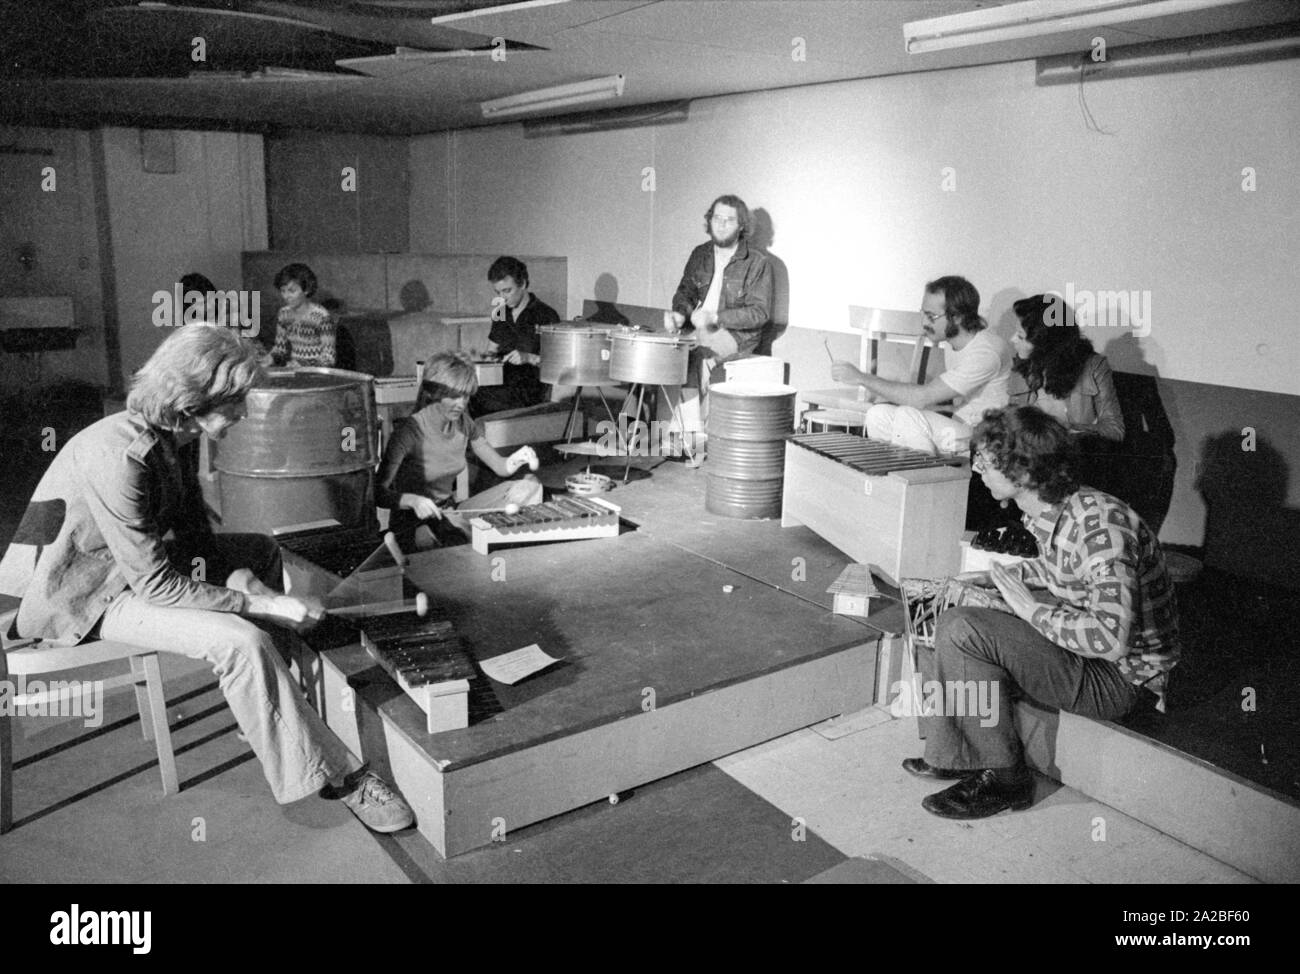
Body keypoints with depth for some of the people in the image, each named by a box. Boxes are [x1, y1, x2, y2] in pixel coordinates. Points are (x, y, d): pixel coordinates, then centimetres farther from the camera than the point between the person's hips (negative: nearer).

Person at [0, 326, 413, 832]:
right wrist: (260, 604, -26)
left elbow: (194, 532, 6)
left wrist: (241, 576, -10)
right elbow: (157, 586, -30)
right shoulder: (118, 457, -32)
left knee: (261, 549, 15)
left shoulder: (168, 436, -4)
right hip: (84, 597, -10)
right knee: (240, 641, -26)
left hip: (133, 561, 10)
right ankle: (335, 777, -15)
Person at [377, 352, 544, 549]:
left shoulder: (463, 424, 0)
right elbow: (380, 493, -20)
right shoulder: (411, 430, -20)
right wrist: (413, 500, -40)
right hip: (415, 524, -7)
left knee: (529, 486, -6)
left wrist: (516, 459, -20)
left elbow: (500, 467, 3)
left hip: (450, 512, 7)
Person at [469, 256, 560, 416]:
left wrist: (529, 358, -25)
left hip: (531, 390, -6)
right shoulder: (501, 314, 16)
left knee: (478, 397, -28)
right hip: (503, 385, 6)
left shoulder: (546, 316, -6)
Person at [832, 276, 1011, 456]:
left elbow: (923, 397, -27)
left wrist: (862, 378, -22)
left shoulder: (986, 352, -23)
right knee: (878, 414, -6)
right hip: (957, 429, 9)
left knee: (909, 417, -29)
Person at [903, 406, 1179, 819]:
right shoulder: (1048, 510, -1)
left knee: (962, 630, -24)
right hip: (1080, 644, 10)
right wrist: (997, 576, 8)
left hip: (1122, 677, -9)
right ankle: (953, 754, 15)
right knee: (936, 623, 6)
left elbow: (1111, 639, -37)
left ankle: (1004, 778, -8)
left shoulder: (1100, 524, -29)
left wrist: (1030, 608, -23)